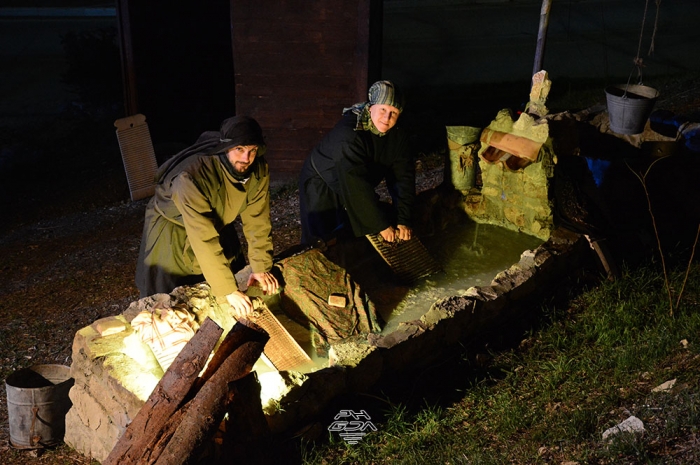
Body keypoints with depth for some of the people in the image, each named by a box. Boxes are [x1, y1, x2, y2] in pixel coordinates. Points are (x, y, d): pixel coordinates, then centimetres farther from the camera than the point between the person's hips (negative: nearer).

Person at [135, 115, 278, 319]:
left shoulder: (259, 170, -22)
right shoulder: (192, 176, -41)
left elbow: (257, 222, -15)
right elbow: (204, 240, -43)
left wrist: (260, 268, -22)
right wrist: (229, 291, -43)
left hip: (218, 224, 6)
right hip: (172, 229, -5)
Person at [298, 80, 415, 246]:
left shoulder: (397, 136, -13)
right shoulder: (350, 134, -36)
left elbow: (404, 176, -13)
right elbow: (356, 185, -39)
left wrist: (403, 220, -23)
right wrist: (381, 225, -36)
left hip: (356, 188, 6)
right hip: (322, 187, -6)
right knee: (321, 242, -6)